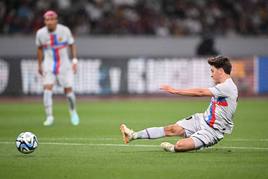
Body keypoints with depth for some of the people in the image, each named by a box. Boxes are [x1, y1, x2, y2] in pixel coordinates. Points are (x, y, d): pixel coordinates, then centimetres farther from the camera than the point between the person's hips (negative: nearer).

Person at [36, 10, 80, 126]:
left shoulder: (64, 30, -11)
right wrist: (40, 65, 12)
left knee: (68, 90, 2)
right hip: (49, 64, 0)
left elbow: (72, 45, 2)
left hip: (64, 64, 0)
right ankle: (49, 116, -8)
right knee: (47, 89, -16)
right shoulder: (40, 33, -8)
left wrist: (74, 61, -6)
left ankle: (73, 112, 28)